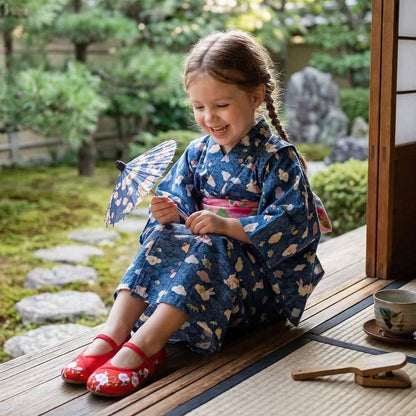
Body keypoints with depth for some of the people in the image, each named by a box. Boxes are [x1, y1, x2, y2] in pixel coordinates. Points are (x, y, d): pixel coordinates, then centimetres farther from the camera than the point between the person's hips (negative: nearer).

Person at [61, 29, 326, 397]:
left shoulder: (277, 157, -10)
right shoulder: (198, 152, 8)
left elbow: (294, 224, -19)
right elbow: (179, 200, 9)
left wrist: (227, 225, -27)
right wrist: (169, 214, -17)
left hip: (261, 274, -5)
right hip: (206, 252, 6)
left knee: (210, 251, -35)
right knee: (161, 237, -22)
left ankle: (144, 347, -45)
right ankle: (113, 335, -35)